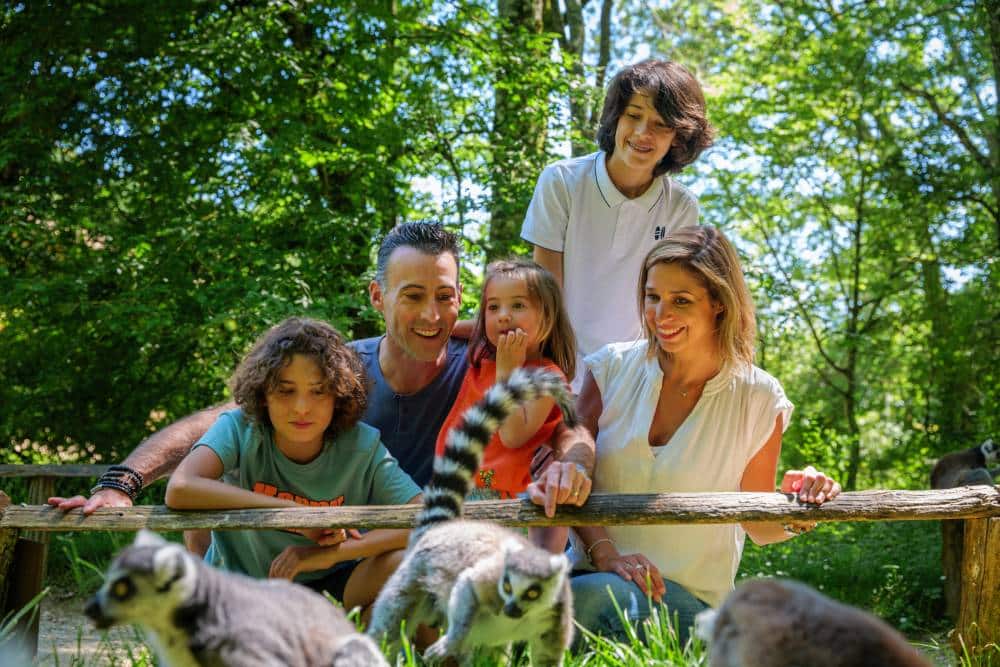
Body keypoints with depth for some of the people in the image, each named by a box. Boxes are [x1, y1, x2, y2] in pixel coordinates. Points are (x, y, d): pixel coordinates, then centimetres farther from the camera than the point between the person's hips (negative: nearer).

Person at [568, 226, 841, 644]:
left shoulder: (759, 400, -2)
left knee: (593, 596, -35)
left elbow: (758, 525, 6)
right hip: (590, 571, 2)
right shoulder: (613, 367, 1)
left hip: (685, 598, -1)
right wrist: (605, 552, -18)